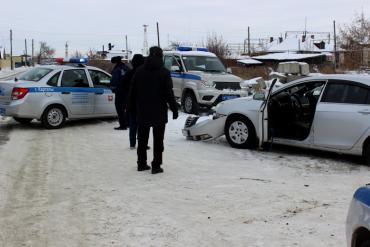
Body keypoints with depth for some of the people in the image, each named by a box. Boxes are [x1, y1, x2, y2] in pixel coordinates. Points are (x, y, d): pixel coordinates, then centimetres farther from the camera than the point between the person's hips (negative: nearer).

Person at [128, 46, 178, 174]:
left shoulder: (139, 71, 3)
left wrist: (131, 107, 16)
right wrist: (174, 109, -3)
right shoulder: (164, 73, -9)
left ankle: (141, 163, 19)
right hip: (159, 112, -4)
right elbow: (169, 93, -9)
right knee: (158, 140, 2)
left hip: (142, 112, 4)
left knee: (142, 139, 14)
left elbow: (132, 91, 7)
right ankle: (156, 166, 1)